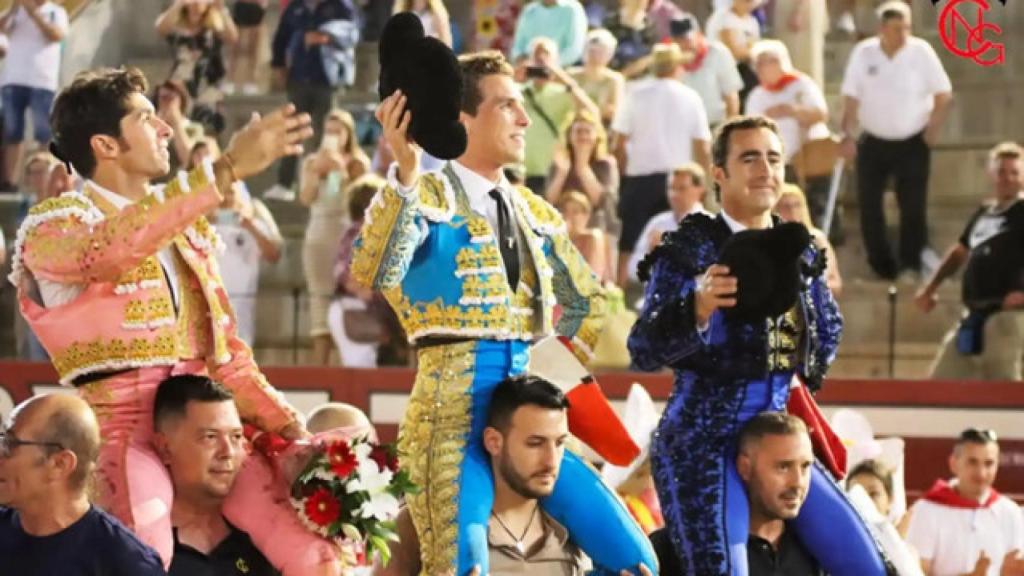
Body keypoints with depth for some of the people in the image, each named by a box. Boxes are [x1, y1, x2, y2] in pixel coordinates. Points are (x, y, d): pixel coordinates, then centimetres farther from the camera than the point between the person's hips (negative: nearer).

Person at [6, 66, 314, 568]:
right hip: (122, 432, -7)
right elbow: (110, 248, -26)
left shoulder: (185, 227, 21)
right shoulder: (54, 223, -3)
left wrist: (287, 425, 10)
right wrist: (226, 171, -31)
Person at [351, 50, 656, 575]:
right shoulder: (429, 196, -4)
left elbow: (586, 302, 28)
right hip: (454, 408, -7)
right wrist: (405, 172, -30)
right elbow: (373, 274, -24)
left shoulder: (534, 211, 16)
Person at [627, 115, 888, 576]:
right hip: (704, 443, -7)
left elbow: (828, 334, 27)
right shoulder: (689, 249, -9)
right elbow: (643, 350, -17)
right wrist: (698, 308, -33)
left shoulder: (797, 250, 8)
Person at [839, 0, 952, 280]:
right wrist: (847, 135, -10)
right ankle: (881, 265, 15)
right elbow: (852, 97, -3)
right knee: (869, 204, 3)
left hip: (913, 142, -2)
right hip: (873, 142, 2)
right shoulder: (863, 53, -8)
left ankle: (911, 265, 6)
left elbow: (943, 94, -4)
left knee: (913, 205, -3)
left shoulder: (921, 51, -12)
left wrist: (933, 129, -9)